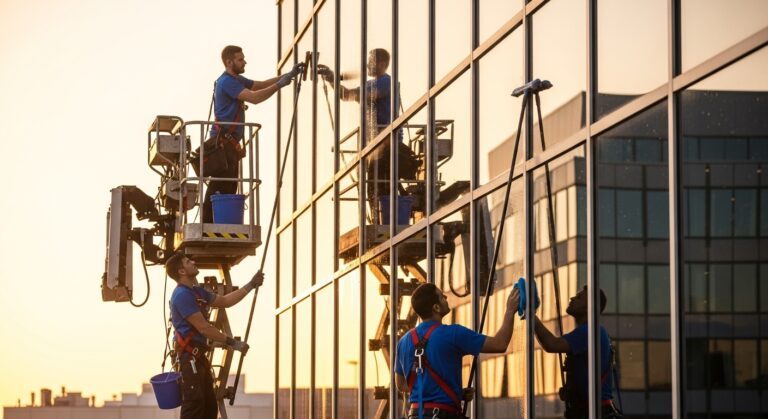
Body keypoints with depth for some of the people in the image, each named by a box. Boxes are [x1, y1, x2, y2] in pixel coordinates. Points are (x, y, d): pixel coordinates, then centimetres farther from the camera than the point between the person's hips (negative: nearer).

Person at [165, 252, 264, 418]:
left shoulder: (197, 291, 15)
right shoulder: (182, 295, -17)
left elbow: (225, 301, 25)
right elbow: (204, 328, -19)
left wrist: (251, 285, 20)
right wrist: (233, 343, -14)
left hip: (198, 355, 11)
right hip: (189, 356, -11)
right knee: (194, 406, -13)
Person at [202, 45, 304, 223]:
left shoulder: (236, 80, 20)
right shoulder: (227, 82, -13)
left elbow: (261, 85, 17)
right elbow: (254, 97, -23)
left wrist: (288, 75, 8)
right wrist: (279, 84, -19)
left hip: (230, 142, 11)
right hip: (222, 141, -11)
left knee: (230, 187, 10)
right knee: (219, 187, -13)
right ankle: (209, 224, -15)